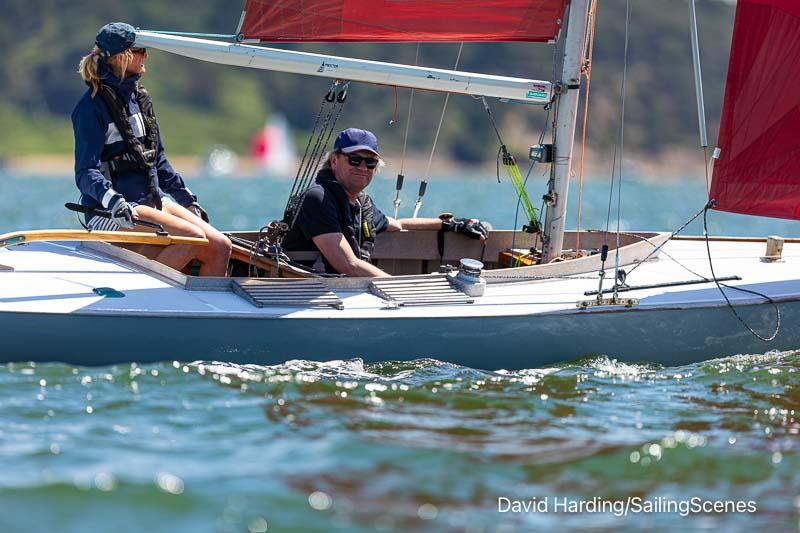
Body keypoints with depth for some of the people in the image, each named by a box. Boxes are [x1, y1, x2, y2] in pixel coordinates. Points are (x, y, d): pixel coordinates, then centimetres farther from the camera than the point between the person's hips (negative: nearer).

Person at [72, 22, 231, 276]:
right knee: (193, 237, -27)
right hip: (111, 214, -8)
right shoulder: (93, 105, -9)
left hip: (152, 201, 8)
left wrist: (188, 200, 23)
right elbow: (86, 172, -16)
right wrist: (113, 200, -34)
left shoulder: (140, 97, 16)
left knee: (220, 246, -10)